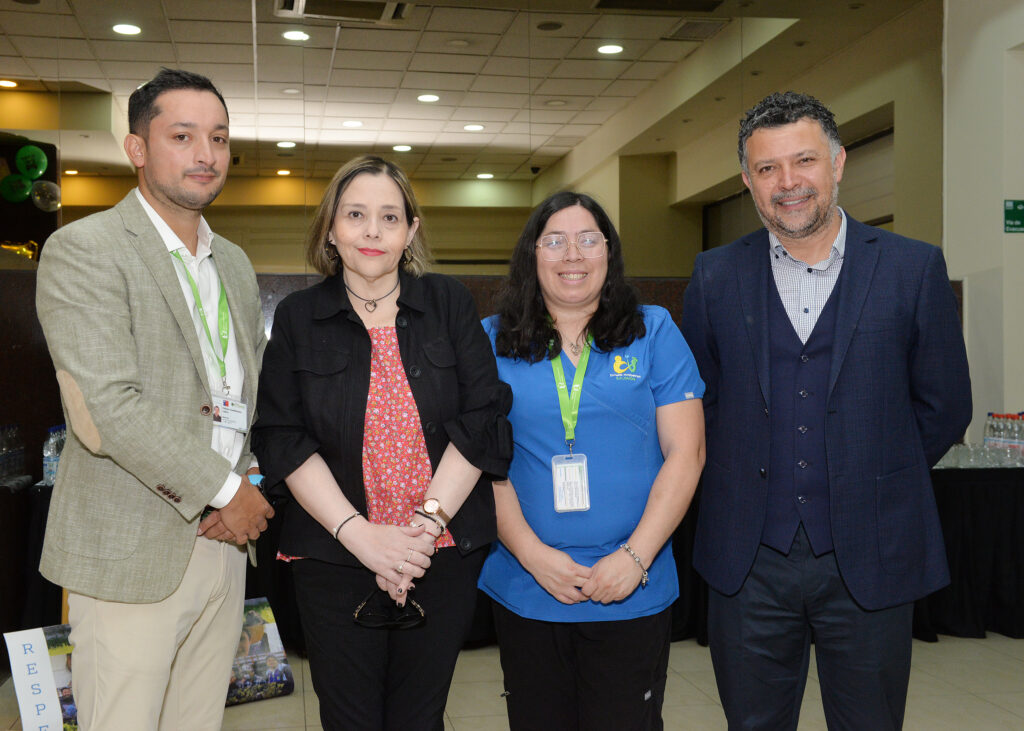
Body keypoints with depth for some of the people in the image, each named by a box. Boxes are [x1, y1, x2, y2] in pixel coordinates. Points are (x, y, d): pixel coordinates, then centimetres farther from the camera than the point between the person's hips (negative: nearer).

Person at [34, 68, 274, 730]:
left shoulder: (234, 262, 15)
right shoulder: (83, 250, -9)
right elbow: (108, 409, -19)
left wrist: (250, 486, -1)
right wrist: (226, 489, -13)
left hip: (224, 543, 7)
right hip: (131, 553, -6)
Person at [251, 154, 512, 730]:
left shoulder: (450, 305, 4)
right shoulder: (298, 319, 3)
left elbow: (481, 419, -3)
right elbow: (284, 442, -3)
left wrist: (427, 522, -13)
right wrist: (359, 534, -14)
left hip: (445, 556, 1)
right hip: (335, 557, 0)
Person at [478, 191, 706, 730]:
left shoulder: (654, 332, 3)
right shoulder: (493, 342, 4)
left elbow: (685, 453, -2)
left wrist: (635, 557, -10)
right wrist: (531, 553, -11)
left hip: (633, 595, -1)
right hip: (525, 591, 1)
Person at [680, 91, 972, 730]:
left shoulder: (914, 269, -2)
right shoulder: (716, 276, 2)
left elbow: (944, 408, 4)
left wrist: (873, 479, 7)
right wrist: (751, 479, 7)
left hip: (870, 558, -1)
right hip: (750, 559, 1)